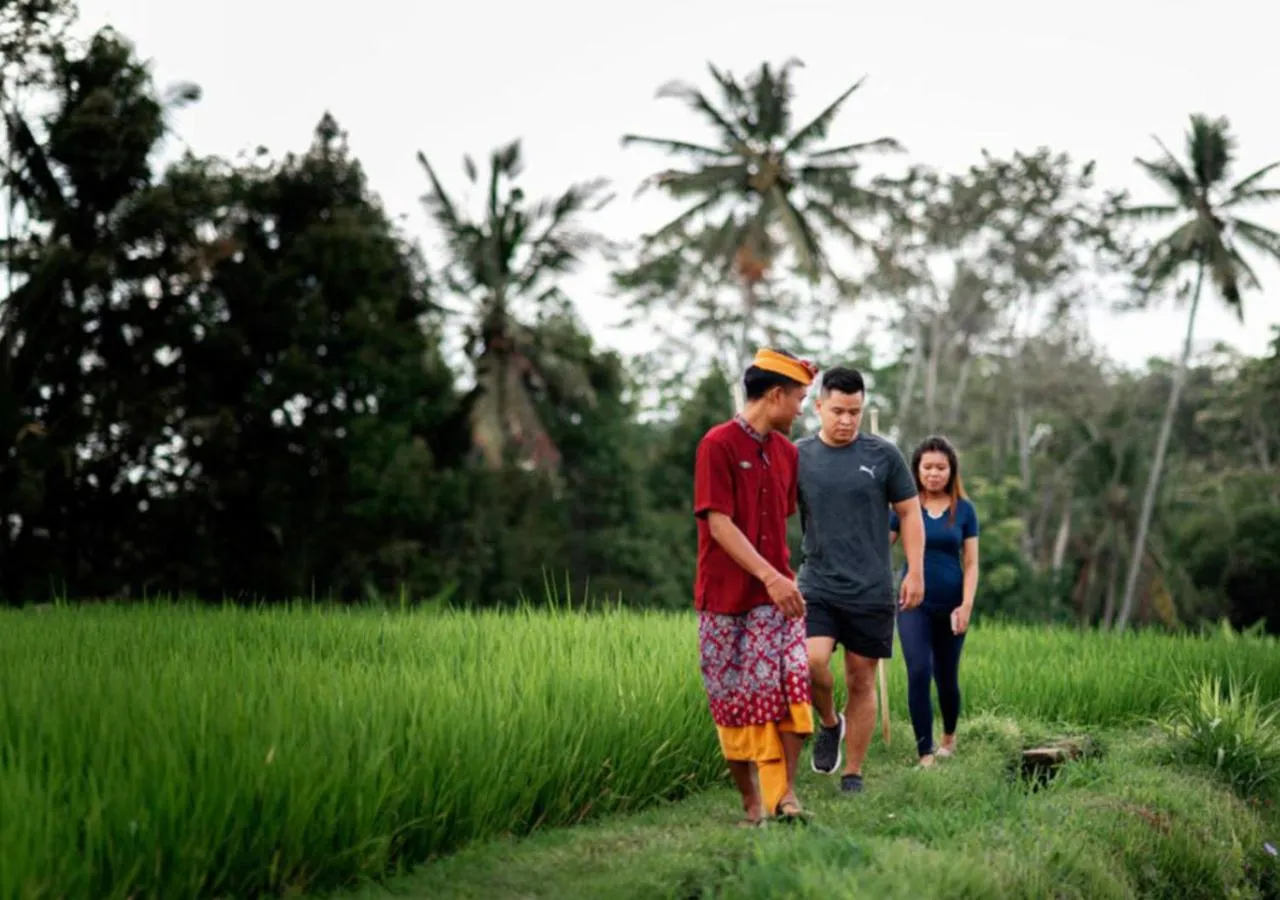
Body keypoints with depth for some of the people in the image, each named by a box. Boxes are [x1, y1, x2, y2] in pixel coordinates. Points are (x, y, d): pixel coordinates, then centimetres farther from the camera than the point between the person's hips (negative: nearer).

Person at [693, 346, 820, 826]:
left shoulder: (786, 451, 11)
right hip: (726, 597, -4)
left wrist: (785, 575, 14)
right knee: (735, 703, 3)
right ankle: (751, 801, 15)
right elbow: (718, 522, -16)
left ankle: (784, 792, -9)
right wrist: (769, 576, -23)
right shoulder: (718, 444, -9)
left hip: (776, 594, 5)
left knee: (793, 686, -14)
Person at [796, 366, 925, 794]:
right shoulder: (798, 456, 2)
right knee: (811, 661, -22)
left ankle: (853, 774, 17)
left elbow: (910, 513, 7)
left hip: (871, 590, 0)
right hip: (817, 586, 0)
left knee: (861, 681, 5)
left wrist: (915, 572, 1)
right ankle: (829, 724, 9)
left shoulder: (883, 455, 1)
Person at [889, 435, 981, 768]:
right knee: (919, 672, -15)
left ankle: (949, 738, 38)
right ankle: (925, 755, -11)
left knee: (946, 677, 12)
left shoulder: (964, 510, 1)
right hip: (915, 603, -1)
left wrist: (966, 605, -8)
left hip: (950, 605, 1)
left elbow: (971, 563, 1)